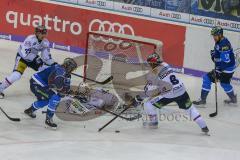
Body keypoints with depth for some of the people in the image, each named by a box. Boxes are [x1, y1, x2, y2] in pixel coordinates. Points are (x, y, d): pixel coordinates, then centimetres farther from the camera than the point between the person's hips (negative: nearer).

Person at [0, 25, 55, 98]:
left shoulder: (45, 42, -8)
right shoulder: (30, 39, -29)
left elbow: (46, 57, -3)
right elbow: (25, 53, -35)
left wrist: (53, 64, -17)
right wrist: (36, 59, -41)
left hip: (33, 58, 7)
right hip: (22, 57, -7)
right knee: (16, 75, -25)